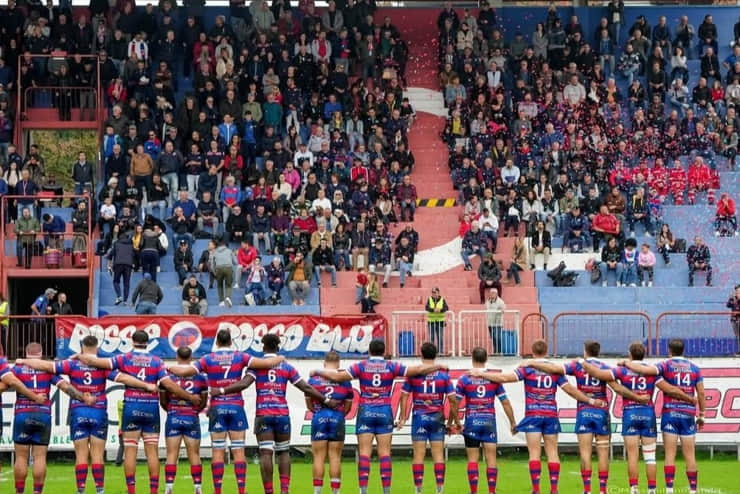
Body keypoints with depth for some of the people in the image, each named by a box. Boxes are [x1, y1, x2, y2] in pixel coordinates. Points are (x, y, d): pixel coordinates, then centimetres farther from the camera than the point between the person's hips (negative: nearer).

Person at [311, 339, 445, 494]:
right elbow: (419, 370, 0)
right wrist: (438, 366, 14)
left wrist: (318, 372, 8)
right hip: (384, 412, 1)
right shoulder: (391, 366, 1)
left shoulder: (361, 366, -1)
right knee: (385, 453, 1)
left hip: (365, 412, 0)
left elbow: (337, 376, -7)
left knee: (364, 453, -2)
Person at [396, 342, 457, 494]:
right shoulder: (444, 374, 1)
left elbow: (404, 396, -1)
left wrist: (403, 417, 5)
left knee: (418, 455, 1)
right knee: (438, 455, 2)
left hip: (419, 417, -1)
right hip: (437, 418, 1)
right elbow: (452, 399, -1)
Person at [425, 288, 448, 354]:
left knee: (440, 337, -4)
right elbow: (426, 308, -12)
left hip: (440, 321, -1)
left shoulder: (442, 300, 0)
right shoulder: (429, 299, 2)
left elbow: (446, 308, -12)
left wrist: (440, 310, -32)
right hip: (431, 321, 1)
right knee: (431, 337, 0)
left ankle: (440, 351, 0)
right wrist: (434, 310, -30)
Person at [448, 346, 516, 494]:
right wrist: (512, 422, 9)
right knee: (491, 458, 2)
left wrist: (451, 422, 8)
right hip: (489, 421, 1)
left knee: (472, 459, 4)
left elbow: (454, 403, -3)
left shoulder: (464, 379, -3)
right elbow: (505, 402, 2)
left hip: (472, 422, -1)